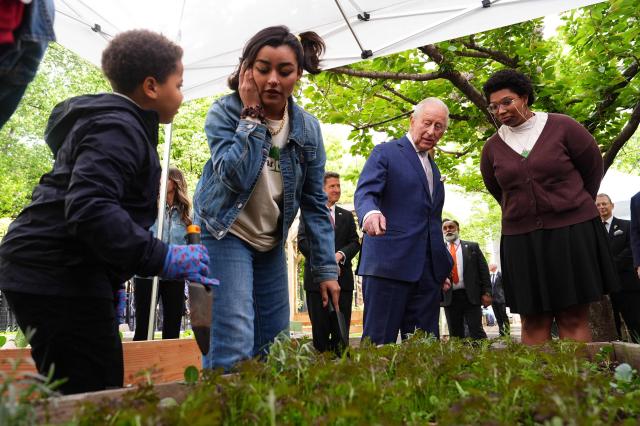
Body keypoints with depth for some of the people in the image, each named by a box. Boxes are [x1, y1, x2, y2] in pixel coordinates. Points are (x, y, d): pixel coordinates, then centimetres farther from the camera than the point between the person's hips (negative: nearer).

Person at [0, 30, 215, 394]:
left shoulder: (115, 123, 21)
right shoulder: (118, 128, -13)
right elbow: (89, 207, -28)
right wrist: (162, 258, -28)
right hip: (59, 277, -11)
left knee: (73, 392, 14)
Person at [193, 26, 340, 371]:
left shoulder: (307, 127, -2)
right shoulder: (224, 112, -11)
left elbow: (315, 202, 1)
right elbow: (235, 177, -27)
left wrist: (325, 268, -2)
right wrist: (251, 115, -23)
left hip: (271, 243, 5)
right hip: (226, 235, -4)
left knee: (274, 345, 9)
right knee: (235, 343, -16)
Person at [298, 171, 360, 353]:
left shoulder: (347, 216, 17)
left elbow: (355, 242, 8)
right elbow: (302, 241, -4)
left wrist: (340, 254, -13)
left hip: (342, 278, 3)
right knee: (320, 329, 2)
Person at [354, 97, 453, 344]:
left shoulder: (433, 168, 24)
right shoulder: (385, 152, 3)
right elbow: (365, 192, -12)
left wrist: (443, 265, 19)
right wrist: (370, 213, -36)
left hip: (428, 269, 7)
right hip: (389, 263, -7)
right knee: (379, 342, -5)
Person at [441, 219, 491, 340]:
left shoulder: (472, 246, 11)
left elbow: (483, 270, 6)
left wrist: (486, 293, -3)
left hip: (471, 296, -1)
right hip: (449, 298, 2)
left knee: (477, 333, -4)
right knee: (455, 335, 5)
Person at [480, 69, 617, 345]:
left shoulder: (561, 127, -3)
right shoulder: (492, 148, 4)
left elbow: (593, 169, 7)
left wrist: (573, 208, 15)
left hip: (573, 233, -2)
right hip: (521, 239, 2)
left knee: (574, 318, 1)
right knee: (533, 322, 4)